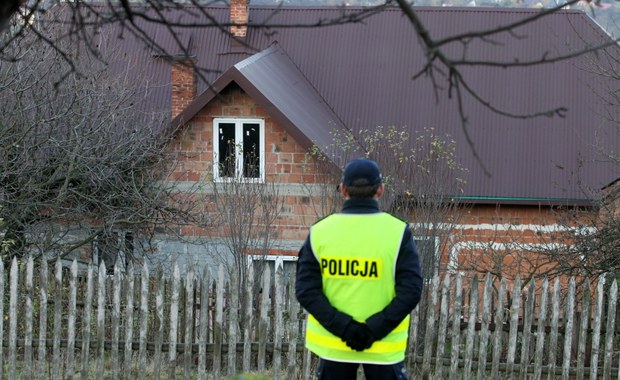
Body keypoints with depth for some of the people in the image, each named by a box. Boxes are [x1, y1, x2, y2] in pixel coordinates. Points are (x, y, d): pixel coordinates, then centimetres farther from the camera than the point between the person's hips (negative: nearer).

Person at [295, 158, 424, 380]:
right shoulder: (398, 232, -8)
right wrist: (375, 329, -15)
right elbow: (410, 291, -15)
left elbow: (306, 290, -8)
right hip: (384, 349, -2)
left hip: (333, 345, 2)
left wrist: (342, 326, -12)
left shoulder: (320, 232, -3)